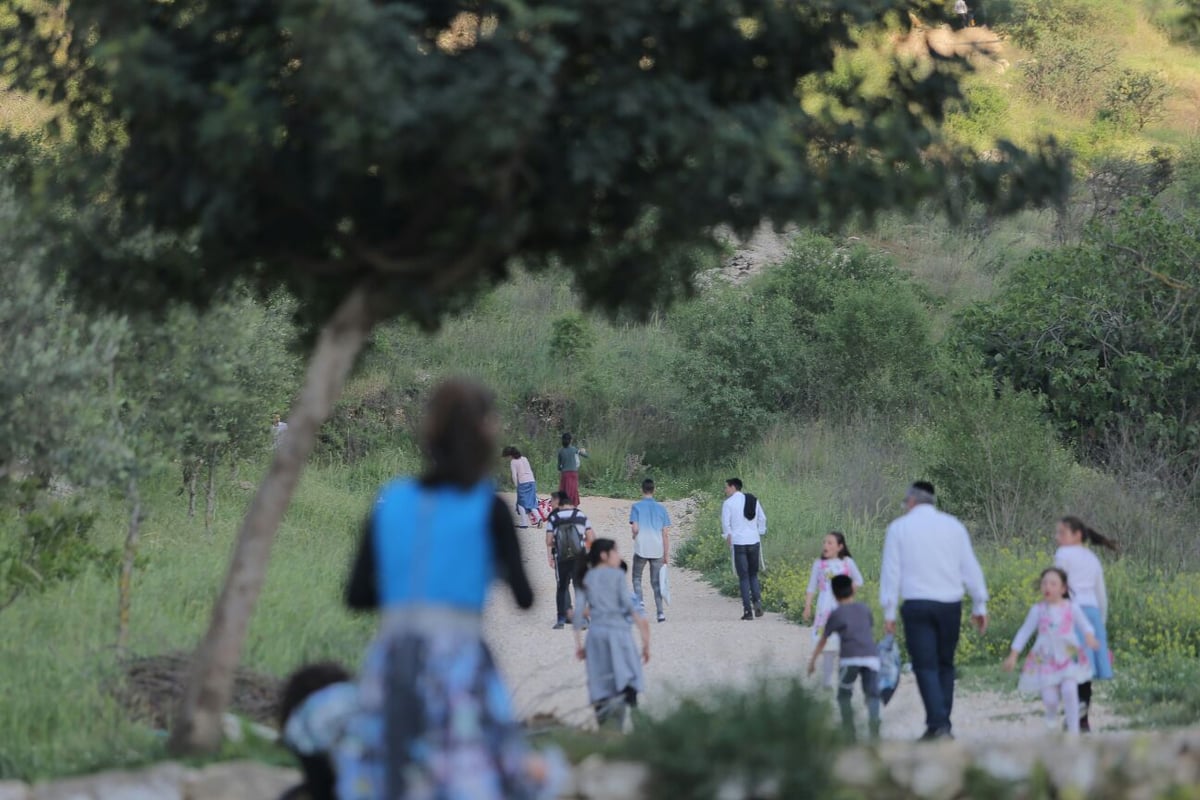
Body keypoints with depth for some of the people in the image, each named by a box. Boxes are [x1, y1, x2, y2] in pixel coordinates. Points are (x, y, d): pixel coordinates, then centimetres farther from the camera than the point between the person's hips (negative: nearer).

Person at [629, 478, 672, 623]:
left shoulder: (636, 507, -3)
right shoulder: (661, 508, 5)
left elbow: (635, 529, -12)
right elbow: (666, 533, 3)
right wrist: (667, 554, 8)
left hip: (641, 549, -2)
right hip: (657, 550, 2)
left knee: (637, 577, 16)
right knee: (656, 581, 8)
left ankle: (639, 601, -8)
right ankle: (660, 612, 1)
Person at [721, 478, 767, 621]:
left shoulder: (728, 503, -5)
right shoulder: (753, 500, 8)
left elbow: (725, 522, -5)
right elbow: (762, 518, 10)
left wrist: (728, 536, 12)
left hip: (739, 543, -4)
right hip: (754, 541, 4)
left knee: (743, 577, 2)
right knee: (753, 575, 15)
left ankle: (748, 610, -3)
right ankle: (757, 600, -8)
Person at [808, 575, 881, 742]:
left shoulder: (836, 614, 14)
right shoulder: (864, 609, 22)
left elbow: (824, 640, 20)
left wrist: (813, 660, 31)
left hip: (850, 658, -2)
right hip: (872, 657, 2)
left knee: (844, 695, 14)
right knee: (872, 695, 6)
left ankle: (849, 732, 1)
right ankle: (874, 720, -22)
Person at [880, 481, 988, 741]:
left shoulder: (899, 527, 3)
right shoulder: (953, 526, 8)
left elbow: (891, 571, 0)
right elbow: (970, 567, 8)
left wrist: (889, 612, 3)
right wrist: (980, 605, 13)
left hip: (916, 605, -2)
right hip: (950, 604, 2)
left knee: (926, 666, -2)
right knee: (945, 665, 14)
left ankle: (939, 726, -15)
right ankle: (941, 723, 10)